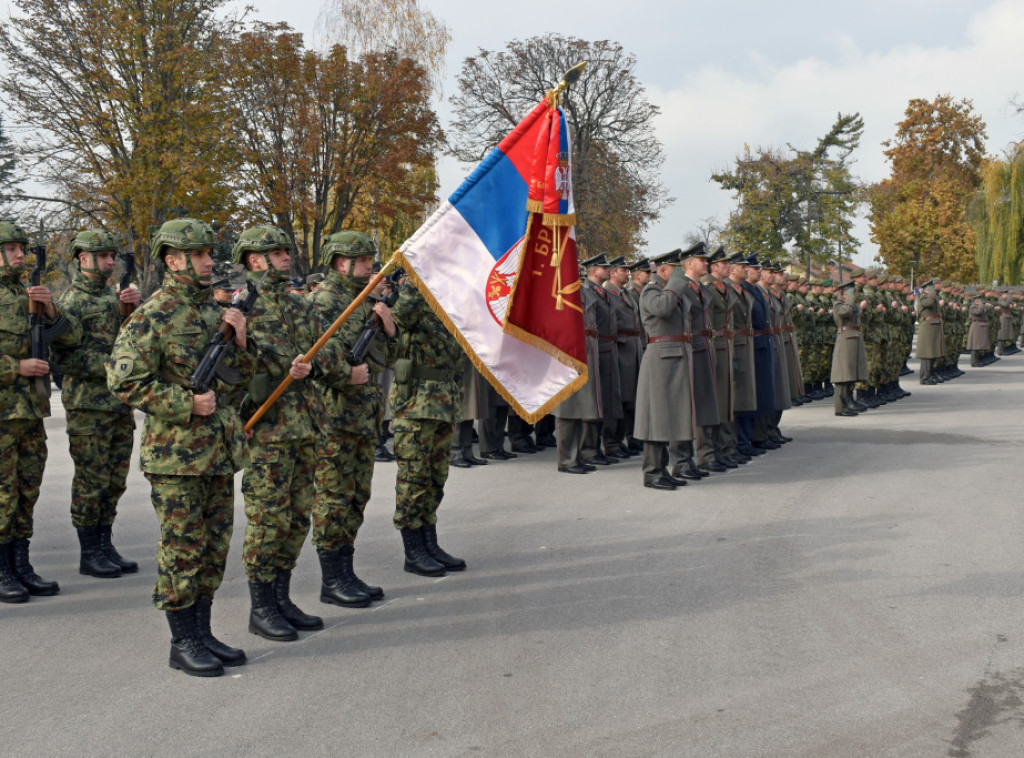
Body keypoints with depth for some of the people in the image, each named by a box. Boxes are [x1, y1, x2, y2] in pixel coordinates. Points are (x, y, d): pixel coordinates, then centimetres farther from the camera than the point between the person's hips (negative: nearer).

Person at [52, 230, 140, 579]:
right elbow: (65, 356, -14)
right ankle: (89, 553, 7)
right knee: (91, 481, -1)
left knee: (114, 481, 11)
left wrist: (134, 306, -7)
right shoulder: (72, 301, -7)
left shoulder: (115, 297, 15)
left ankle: (105, 545, 20)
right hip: (88, 406, -7)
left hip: (120, 404, 7)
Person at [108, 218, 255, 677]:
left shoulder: (216, 311, 13)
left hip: (219, 451, 7)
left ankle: (202, 633, 23)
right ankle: (182, 643, 10)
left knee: (214, 547, 12)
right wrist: (186, 405, -18)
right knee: (182, 549, 0)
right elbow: (124, 381, -16)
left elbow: (241, 377, 16)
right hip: (176, 453, -7)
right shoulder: (152, 317, -10)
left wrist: (240, 342, -3)